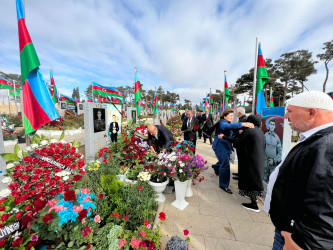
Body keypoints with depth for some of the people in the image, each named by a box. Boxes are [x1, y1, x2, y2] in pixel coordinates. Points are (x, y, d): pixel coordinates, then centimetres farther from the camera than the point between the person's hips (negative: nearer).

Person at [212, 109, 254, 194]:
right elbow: (229, 126, -41)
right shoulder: (222, 123, -18)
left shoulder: (226, 123, 14)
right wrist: (243, 124, -49)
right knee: (225, 165, -9)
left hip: (226, 146, 10)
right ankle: (223, 185, 6)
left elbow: (230, 134, 13)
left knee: (224, 161, 23)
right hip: (220, 147, -10)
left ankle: (216, 167, 54)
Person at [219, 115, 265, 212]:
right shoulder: (260, 131, 10)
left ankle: (254, 205, 11)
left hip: (251, 159, -8)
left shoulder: (248, 130, -14)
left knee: (250, 178, 2)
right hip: (260, 159, 9)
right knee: (255, 177, 22)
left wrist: (224, 137, -7)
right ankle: (254, 196, 40)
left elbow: (236, 140, -15)